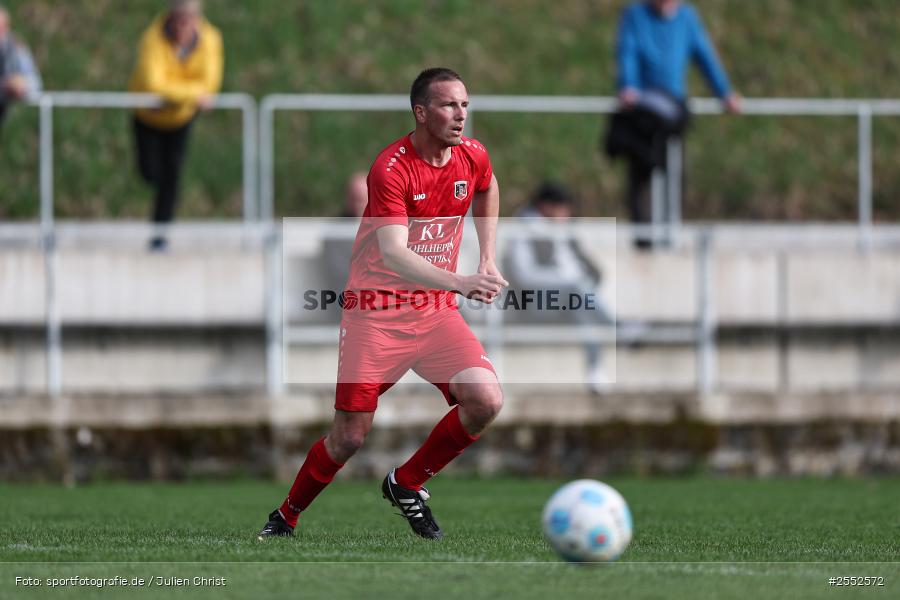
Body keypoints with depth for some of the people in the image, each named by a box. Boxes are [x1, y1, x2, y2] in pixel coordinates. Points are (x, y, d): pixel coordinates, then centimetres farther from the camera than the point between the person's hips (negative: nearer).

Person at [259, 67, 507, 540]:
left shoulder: (473, 156, 0)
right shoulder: (391, 169, -20)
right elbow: (393, 253, -31)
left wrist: (488, 259, 17)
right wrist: (460, 283, -44)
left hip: (437, 308, 5)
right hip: (376, 309, -5)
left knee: (486, 401, -17)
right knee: (349, 435, -6)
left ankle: (407, 483, 5)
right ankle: (286, 517, 19)